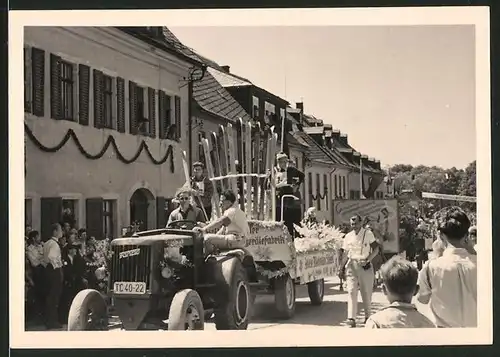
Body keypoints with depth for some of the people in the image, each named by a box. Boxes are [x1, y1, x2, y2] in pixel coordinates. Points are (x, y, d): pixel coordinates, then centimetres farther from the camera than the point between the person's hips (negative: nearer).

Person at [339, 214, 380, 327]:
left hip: (365, 266, -2)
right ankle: (351, 318, -14)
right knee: (351, 291, -9)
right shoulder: (348, 236, 9)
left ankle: (368, 316, 23)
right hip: (351, 265, 2)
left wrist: (367, 260, -15)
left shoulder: (368, 234, -1)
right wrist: (341, 268, 7)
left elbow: (376, 249, -3)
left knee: (366, 292, 6)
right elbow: (345, 253, 13)